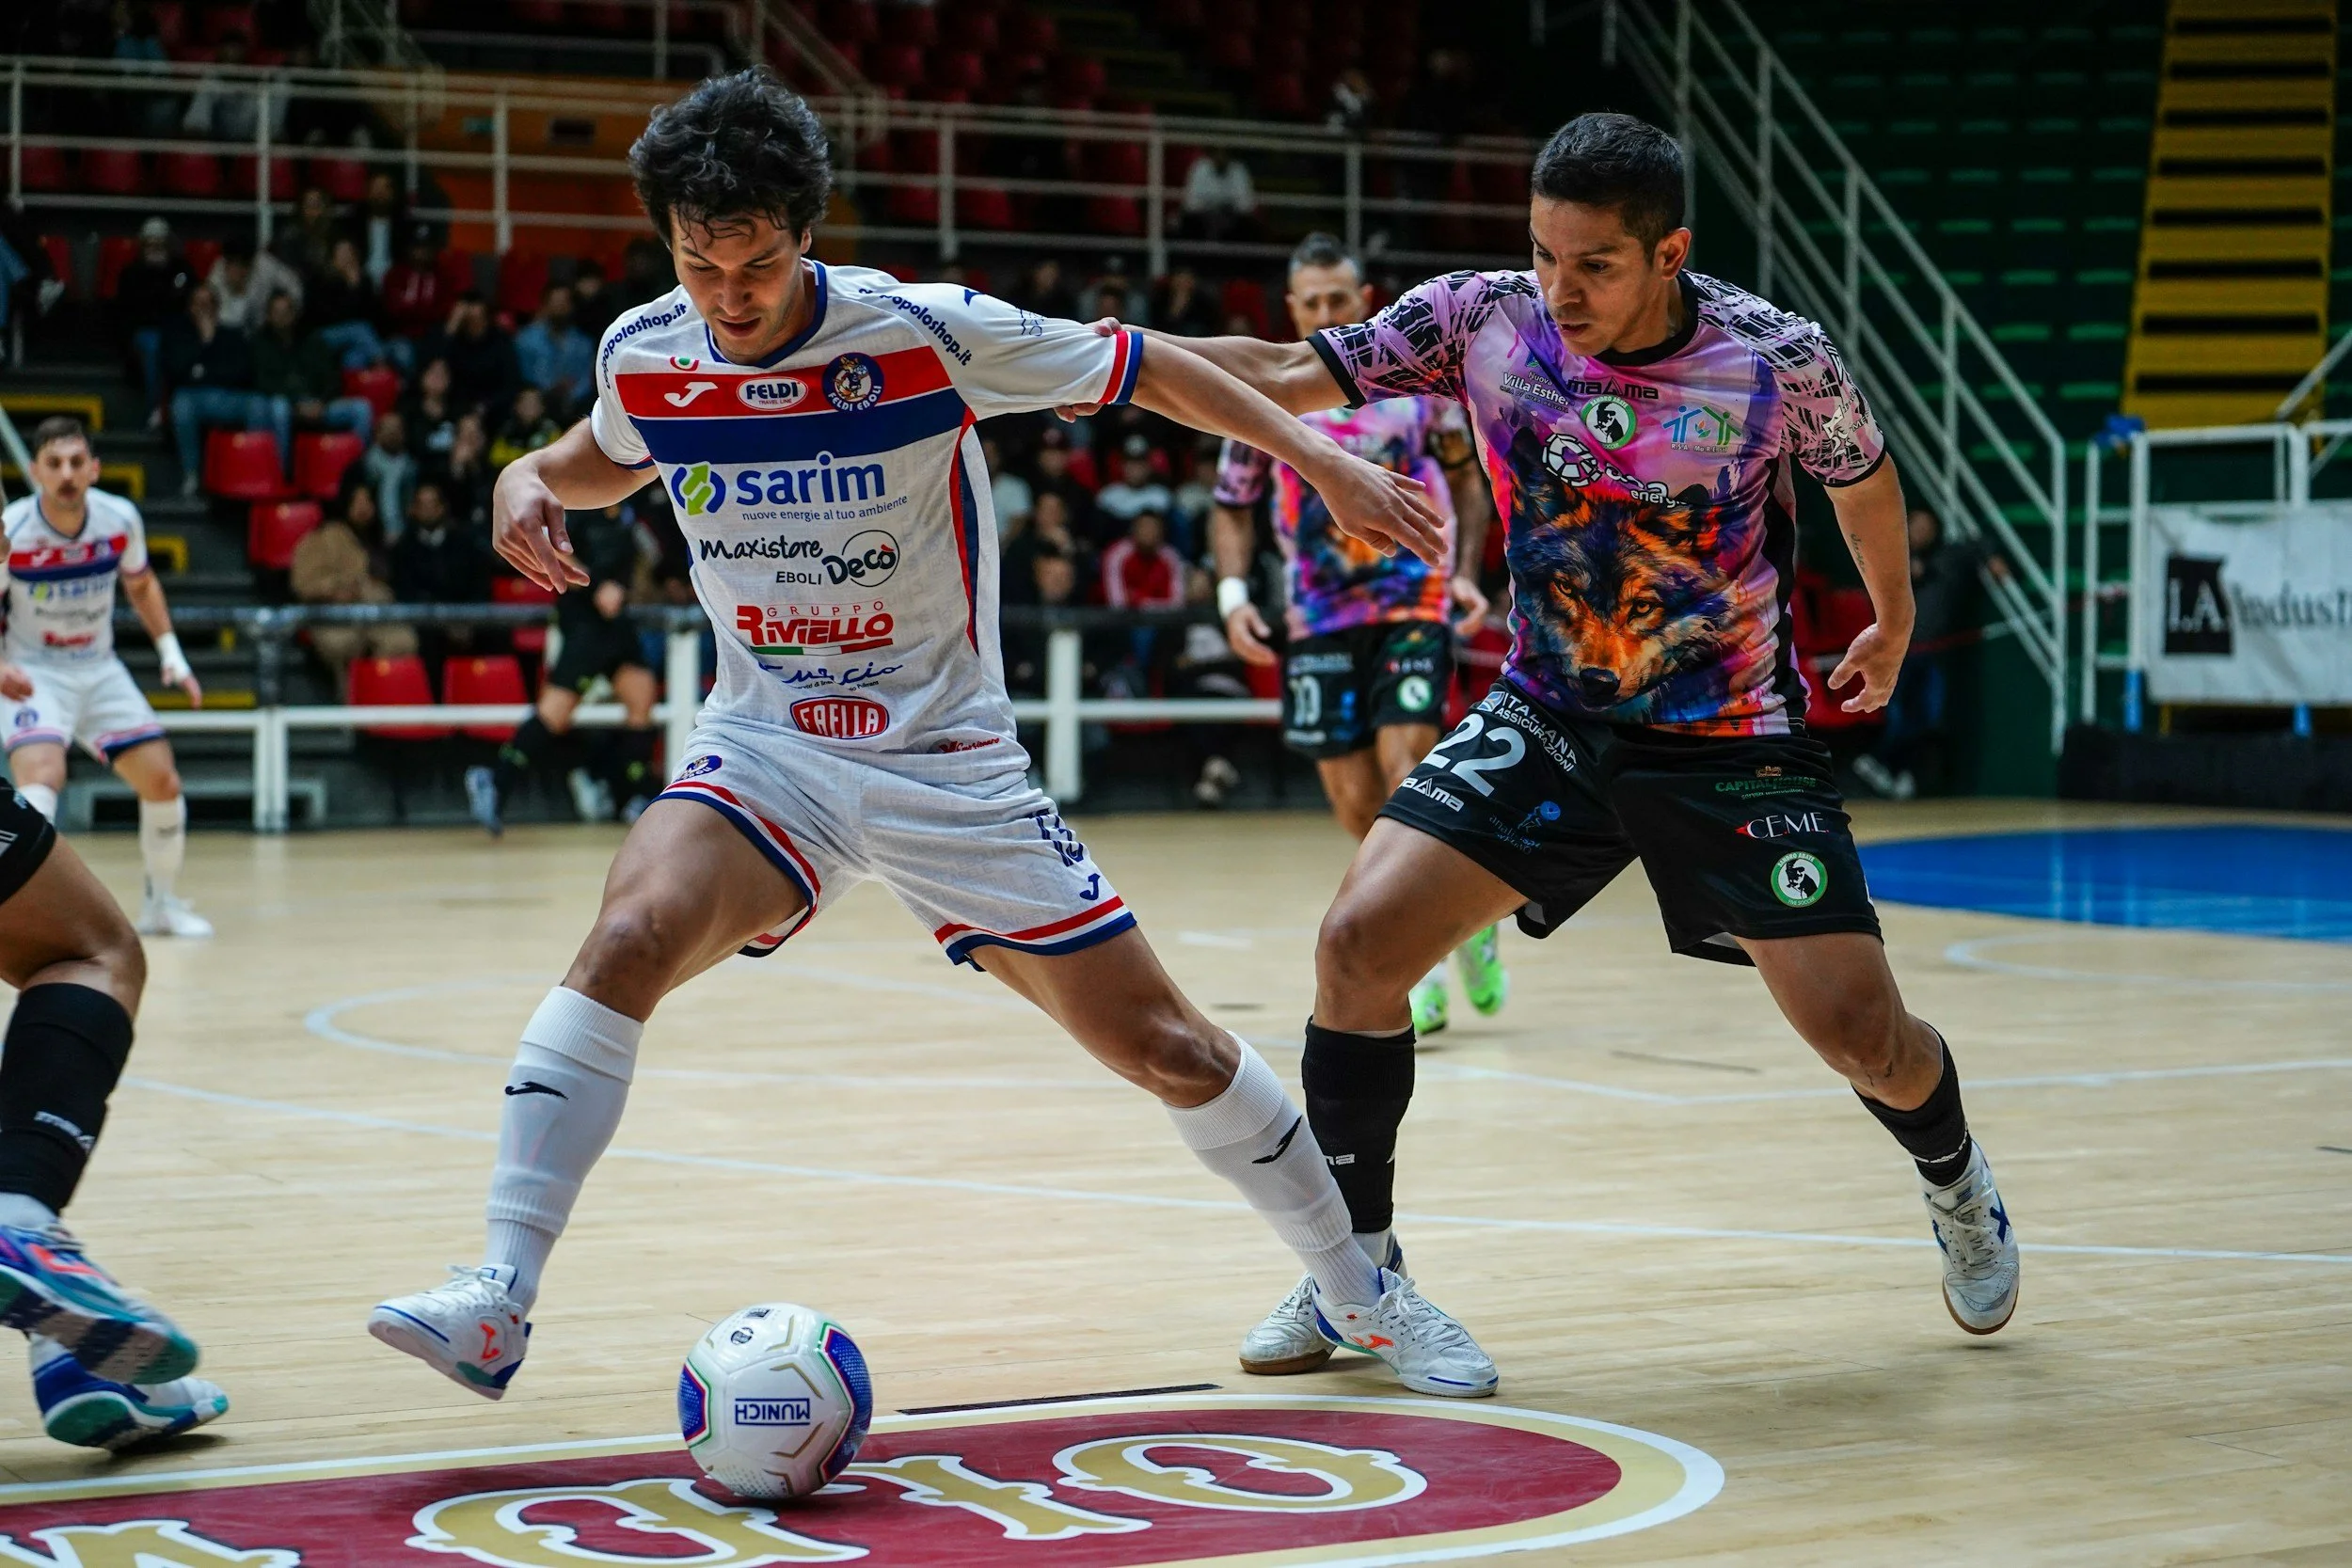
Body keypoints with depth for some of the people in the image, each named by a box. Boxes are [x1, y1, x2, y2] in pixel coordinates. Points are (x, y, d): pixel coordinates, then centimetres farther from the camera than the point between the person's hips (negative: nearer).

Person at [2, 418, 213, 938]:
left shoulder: (120, 518, -10)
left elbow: (141, 584, 11)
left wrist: (172, 654, 4)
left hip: (100, 671, 4)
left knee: (162, 781, 0)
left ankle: (162, 904, 21)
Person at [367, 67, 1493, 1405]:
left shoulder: (926, 332, -16)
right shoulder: (643, 357, -6)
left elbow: (1145, 369, -3)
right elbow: (609, 458, 19)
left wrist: (1330, 465, -6)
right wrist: (533, 482, -4)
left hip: (950, 757, -2)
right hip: (766, 748, 2)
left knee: (1167, 1049, -1)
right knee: (630, 941, -29)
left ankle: (1364, 1294, 21)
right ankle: (498, 1304, -28)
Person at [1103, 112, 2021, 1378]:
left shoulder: (1779, 360, -18)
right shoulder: (1483, 320, -14)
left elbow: (1862, 478, 3)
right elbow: (1285, 376, -15)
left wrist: (1893, 624, 19)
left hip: (1731, 740, -2)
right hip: (1546, 718, 2)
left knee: (1861, 1033, -5)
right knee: (1358, 944, -14)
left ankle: (1954, 1182, 32)